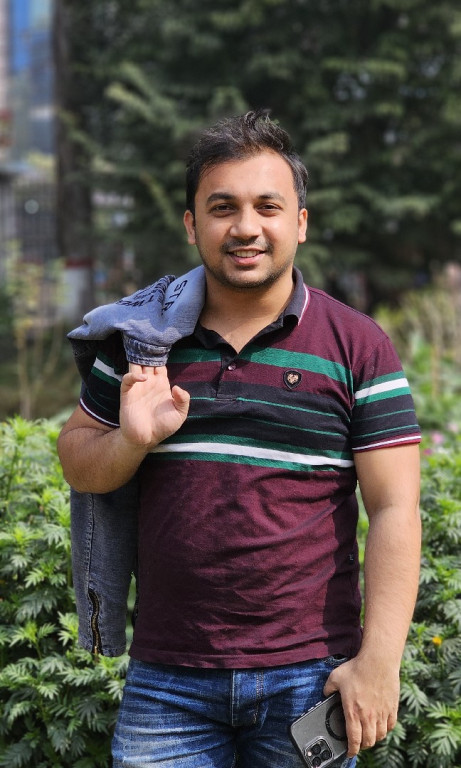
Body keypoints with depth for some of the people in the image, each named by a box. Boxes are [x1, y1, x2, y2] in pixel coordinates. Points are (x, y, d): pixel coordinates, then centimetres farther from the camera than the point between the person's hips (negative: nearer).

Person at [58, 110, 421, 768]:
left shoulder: (357, 346, -2)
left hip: (309, 676, -1)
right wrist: (132, 442, -10)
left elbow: (394, 510, -5)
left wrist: (379, 663, -11)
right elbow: (76, 460, 12)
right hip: (166, 678, 2)